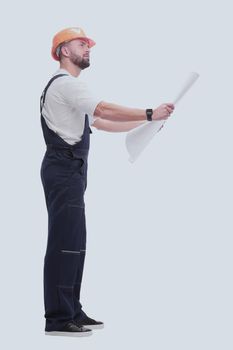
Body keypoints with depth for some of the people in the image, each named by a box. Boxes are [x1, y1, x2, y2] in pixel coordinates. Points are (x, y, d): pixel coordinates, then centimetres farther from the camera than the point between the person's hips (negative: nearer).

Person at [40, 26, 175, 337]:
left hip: (71, 171, 11)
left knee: (74, 243, 10)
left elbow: (101, 123, 23)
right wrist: (149, 114, -21)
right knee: (64, 242, -12)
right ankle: (58, 319, -10)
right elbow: (105, 110, -21)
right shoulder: (65, 83, -8)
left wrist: (144, 122, 18)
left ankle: (71, 312, 16)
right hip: (64, 169, -11)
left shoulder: (71, 87, 26)